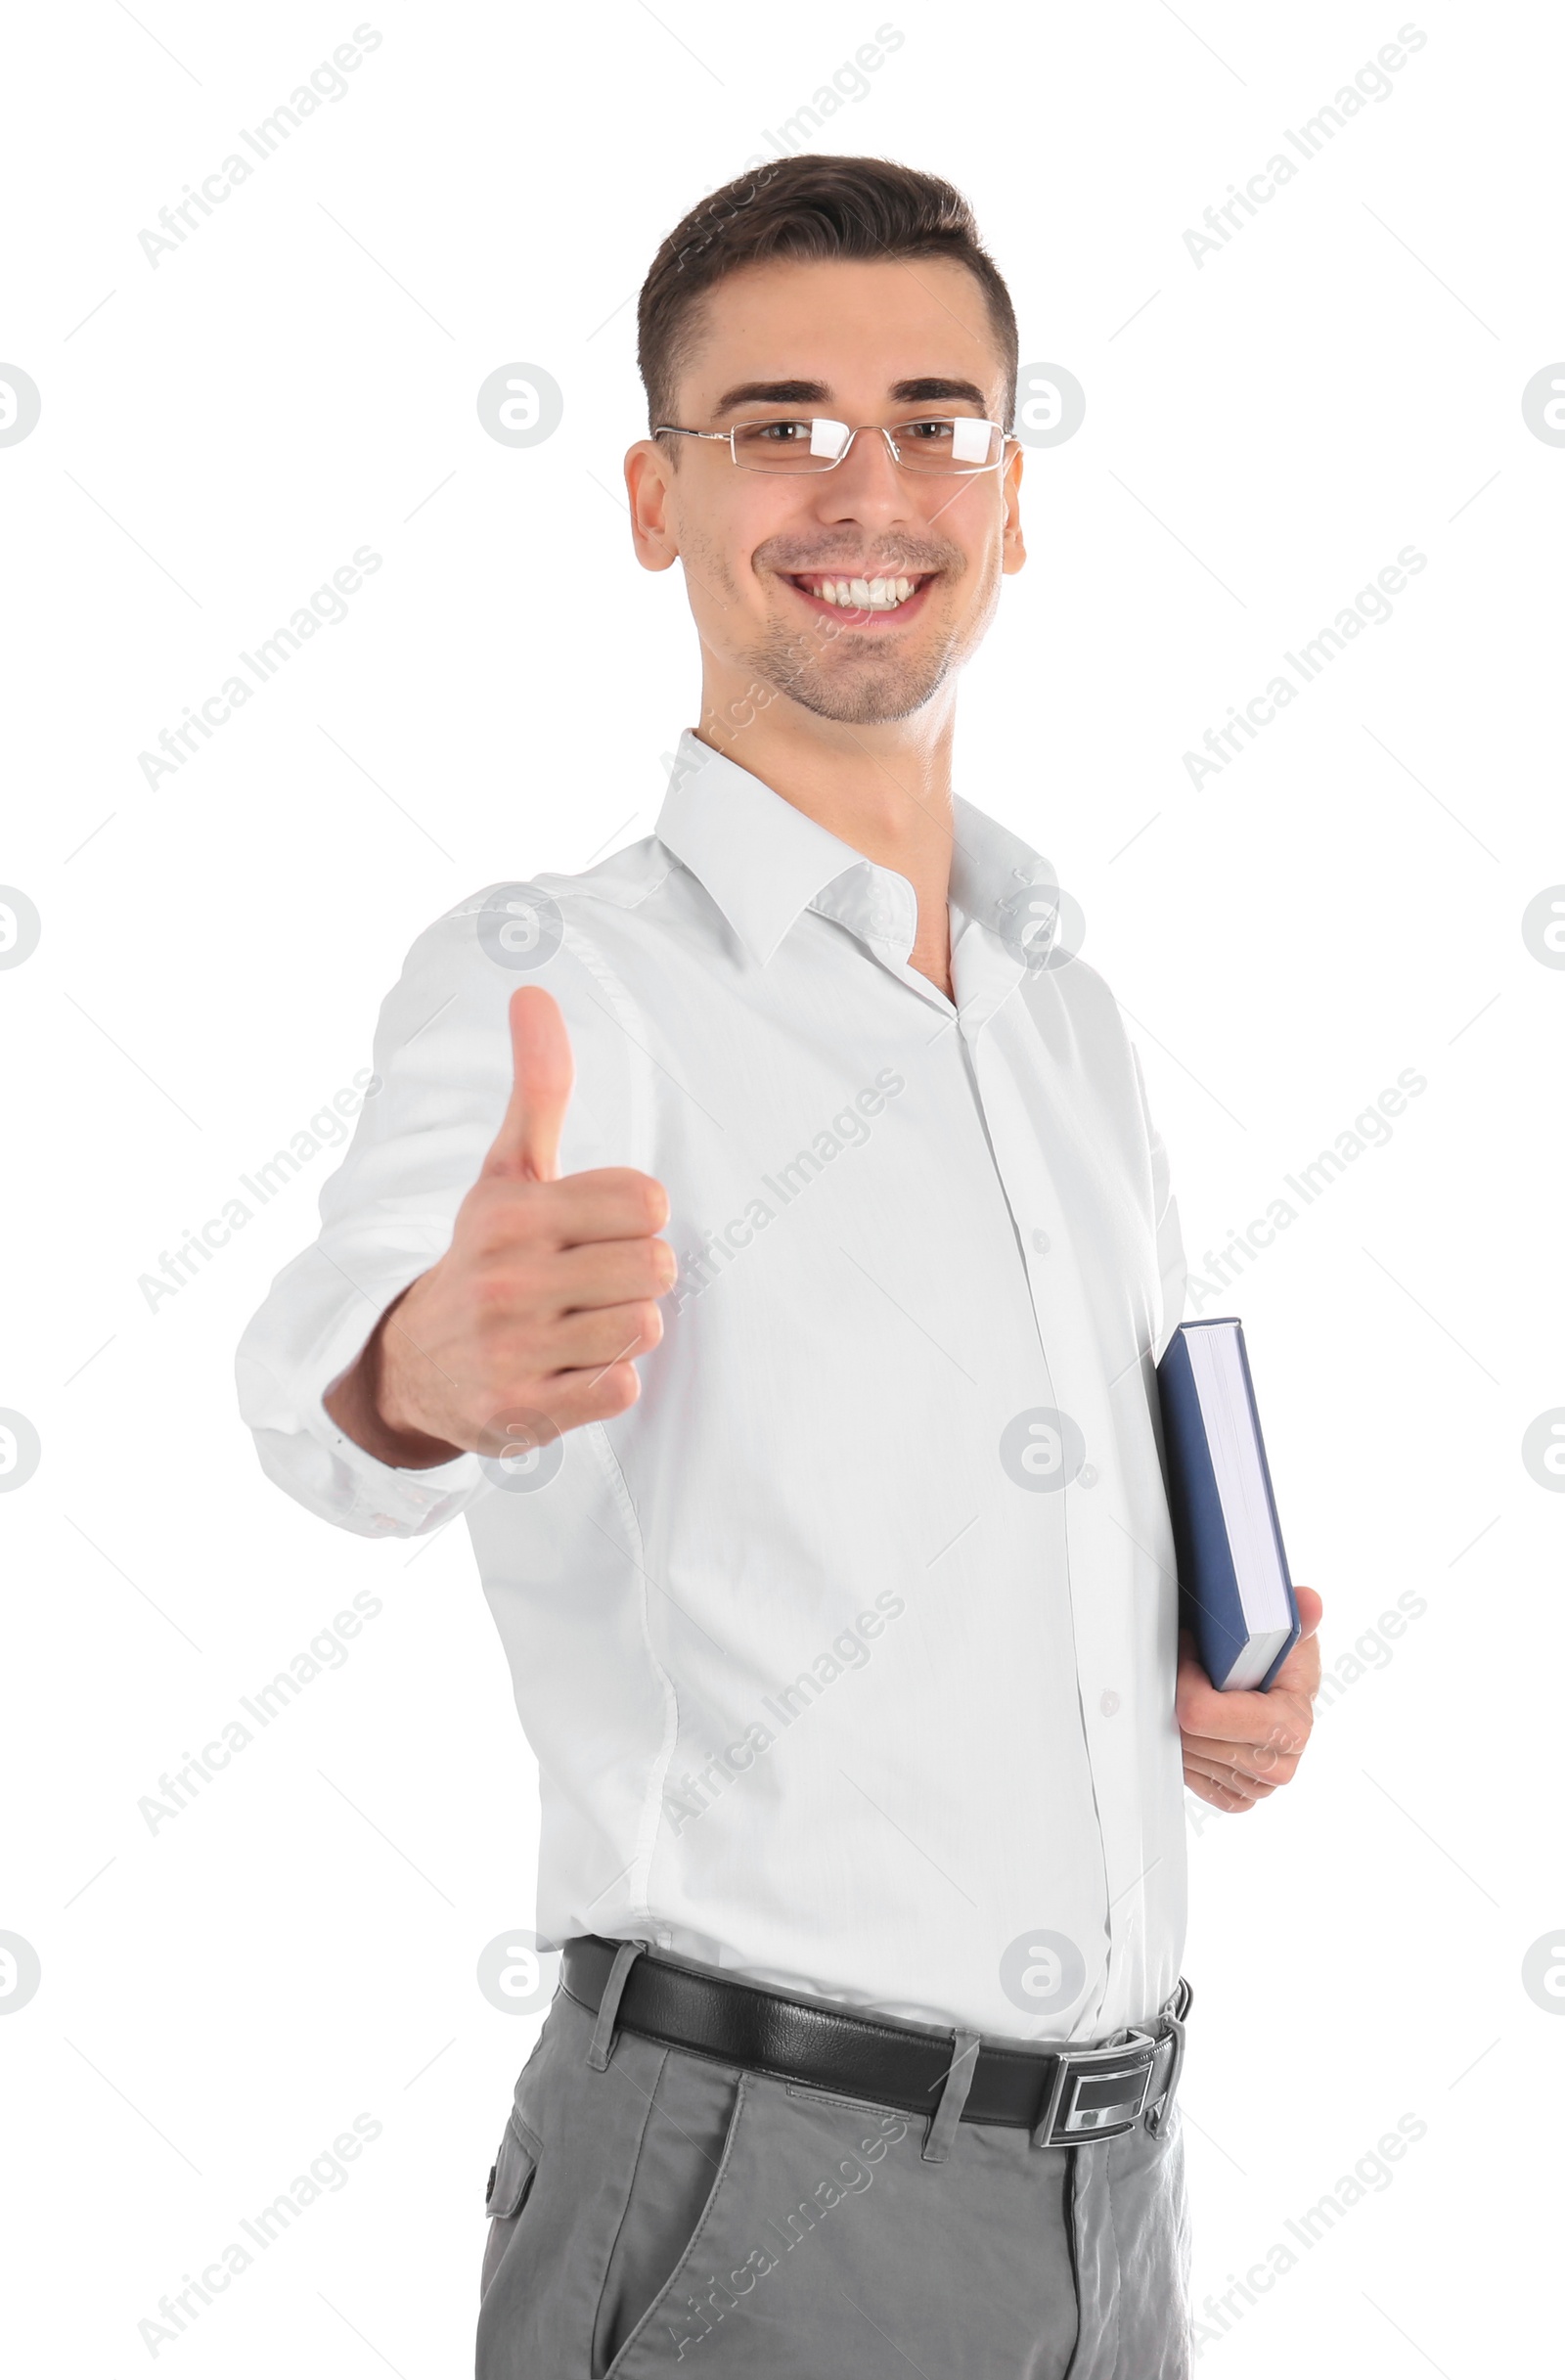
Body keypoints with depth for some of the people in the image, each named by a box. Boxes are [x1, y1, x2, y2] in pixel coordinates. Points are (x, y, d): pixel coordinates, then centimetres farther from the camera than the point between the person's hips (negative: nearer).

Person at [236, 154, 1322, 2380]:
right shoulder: (549, 980, -10)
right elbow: (332, 1377, -29)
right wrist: (439, 1357, -52)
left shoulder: (1064, 1005, 11)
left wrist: (1243, 1671, 3)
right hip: (749, 2184, -6)